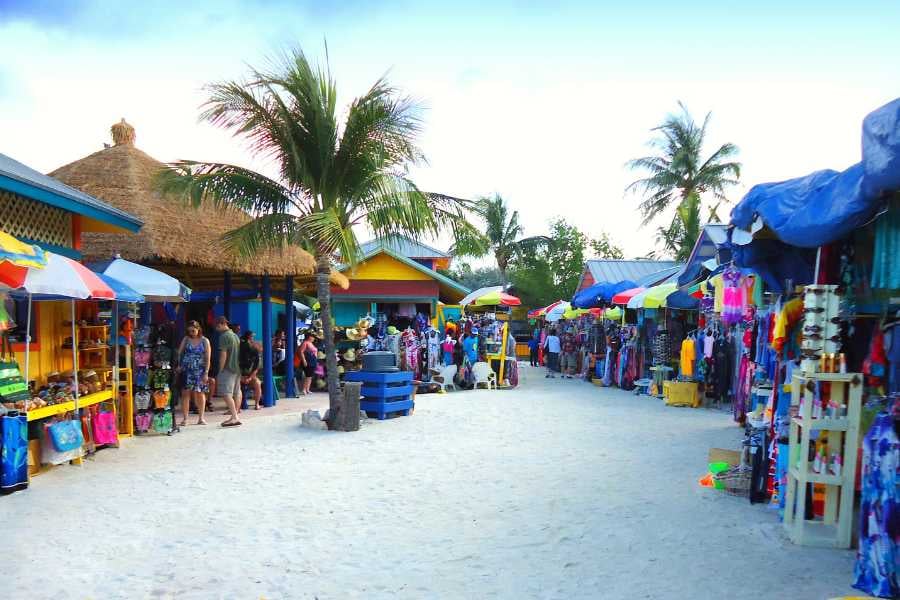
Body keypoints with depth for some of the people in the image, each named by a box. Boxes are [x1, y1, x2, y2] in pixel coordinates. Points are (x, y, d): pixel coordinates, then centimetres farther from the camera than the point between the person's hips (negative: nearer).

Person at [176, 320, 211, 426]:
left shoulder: (205, 341, 1)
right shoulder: (186, 339, 7)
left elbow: (208, 358, -1)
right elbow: (179, 353, 9)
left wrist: (206, 373, -8)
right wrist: (179, 365, -6)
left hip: (199, 371, -1)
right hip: (186, 370, 1)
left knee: (200, 393, 1)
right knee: (185, 393, -3)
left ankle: (200, 418, 10)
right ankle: (184, 418, 1)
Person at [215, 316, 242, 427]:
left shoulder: (224, 336, -10)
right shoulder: (235, 335, 18)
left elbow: (223, 355, -15)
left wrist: (220, 370, -10)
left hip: (228, 368, -9)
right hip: (237, 368, 9)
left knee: (226, 393, -12)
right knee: (236, 393, 10)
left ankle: (234, 417, -19)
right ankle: (235, 416, 16)